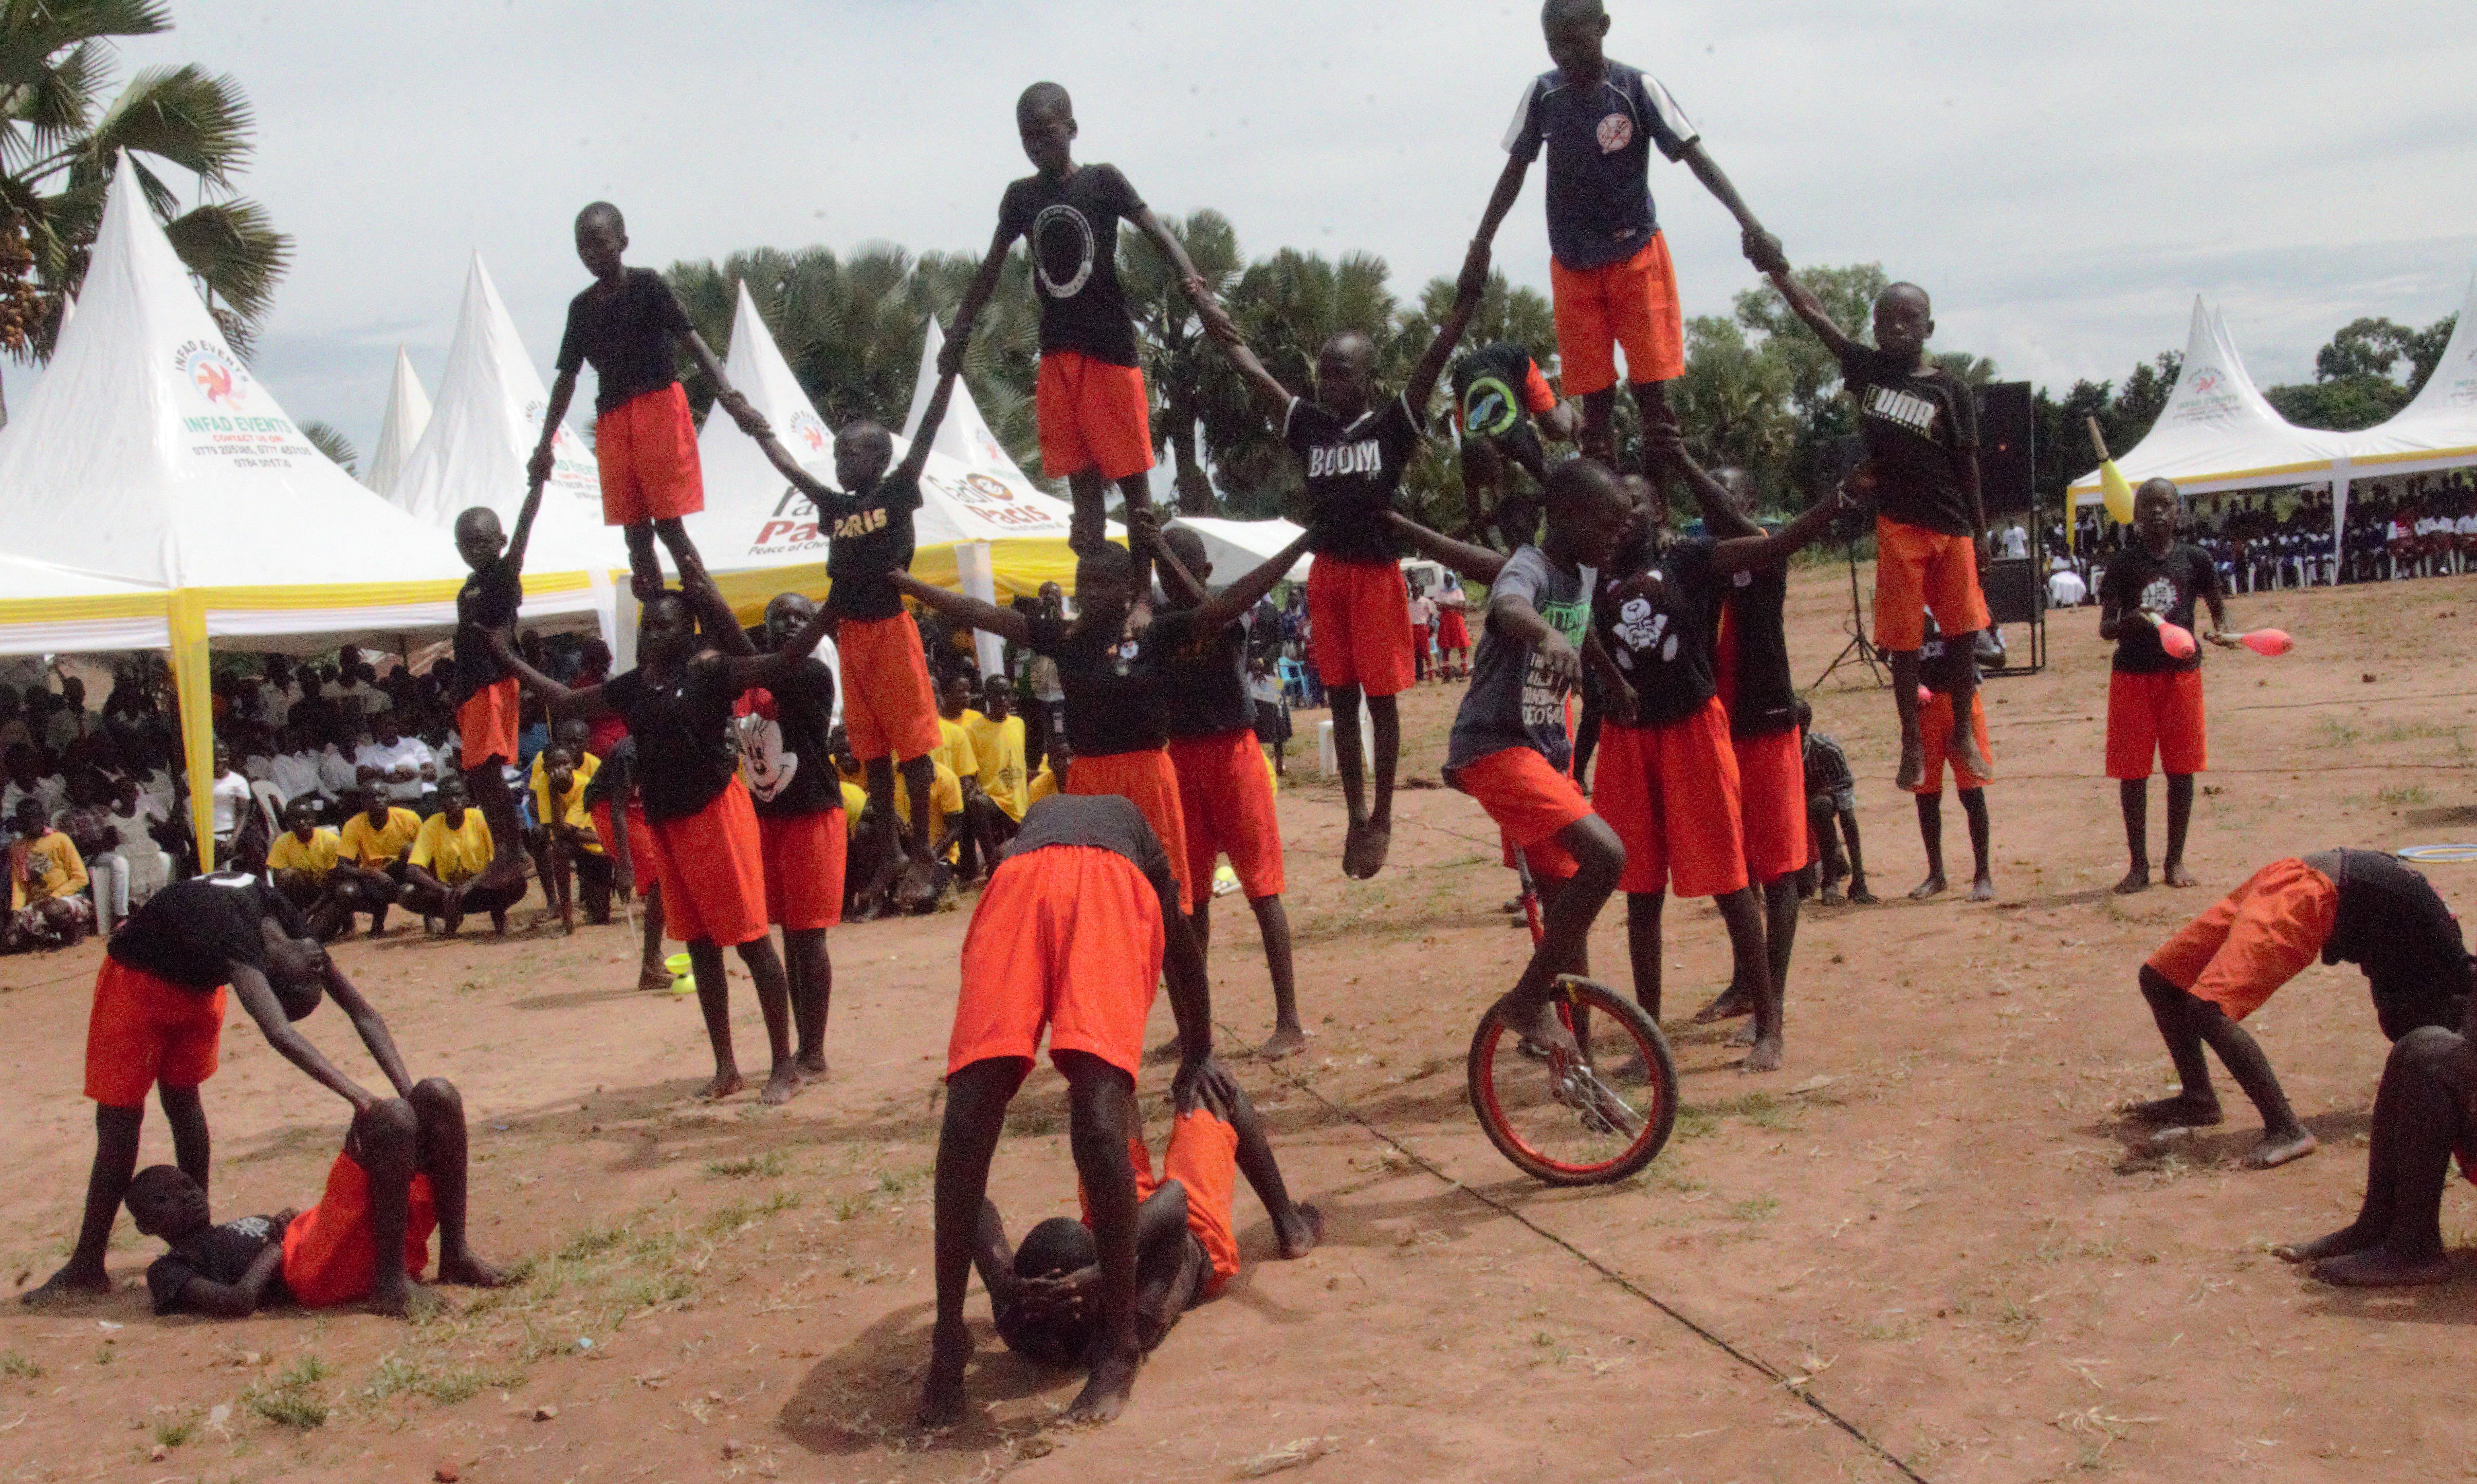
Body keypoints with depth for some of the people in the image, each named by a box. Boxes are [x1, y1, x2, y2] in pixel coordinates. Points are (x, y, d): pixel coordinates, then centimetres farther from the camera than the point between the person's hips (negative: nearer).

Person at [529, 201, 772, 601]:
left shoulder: (647, 286, -3)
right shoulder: (581, 307, 13)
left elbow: (693, 342, -12)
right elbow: (566, 379, 20)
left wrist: (730, 398, -27)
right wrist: (544, 447, 21)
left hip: (658, 407, -5)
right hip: (612, 420, 5)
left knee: (668, 523, -11)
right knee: (636, 535, 2)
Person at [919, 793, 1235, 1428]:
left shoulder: (1034, 820, 48)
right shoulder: (1136, 828, 46)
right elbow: (1183, 955, 52)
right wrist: (1198, 1056, 65)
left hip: (1017, 881, 1)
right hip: (1114, 886, -1)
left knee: (968, 1116, -8)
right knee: (1098, 1118, -13)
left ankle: (949, 1339, -9)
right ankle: (1117, 1343, -11)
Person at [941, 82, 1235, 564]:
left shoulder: (1103, 181, -4)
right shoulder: (1021, 196, 8)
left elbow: (1161, 236, -10)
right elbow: (991, 268, 18)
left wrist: (1199, 296, -25)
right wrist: (958, 337, 21)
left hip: (1110, 346, -4)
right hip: (1058, 352, 4)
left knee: (1131, 475, -1)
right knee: (1082, 480, 4)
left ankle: (1143, 594, 3)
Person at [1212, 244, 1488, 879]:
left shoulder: (1394, 424, -5)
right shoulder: (1310, 427, 7)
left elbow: (1432, 363, -18)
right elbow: (1255, 372, 12)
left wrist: (1466, 302, -31)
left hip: (1377, 572, -5)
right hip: (1327, 572, 5)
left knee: (1381, 698, 3)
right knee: (1341, 698, 10)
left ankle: (1383, 819, 11)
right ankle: (1356, 817, 19)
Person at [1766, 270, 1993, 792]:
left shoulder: (1951, 391, 0)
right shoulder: (1867, 368, 4)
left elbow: (1966, 464, 4)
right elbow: (1812, 310, 1)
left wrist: (1980, 530, 3)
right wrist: (1773, 264, -3)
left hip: (1951, 526, 0)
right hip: (1897, 523, 0)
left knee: (1963, 629, 4)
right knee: (1904, 637, 2)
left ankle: (1963, 733, 18)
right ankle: (1912, 739, 13)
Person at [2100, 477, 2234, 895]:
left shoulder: (2194, 559, 3)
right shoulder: (2123, 564, 1)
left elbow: (2219, 607, 12)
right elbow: (2106, 627, -1)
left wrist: (2221, 632, -11)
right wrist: (2132, 621, -22)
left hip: (2181, 671, 1)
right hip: (2133, 673, -1)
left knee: (2181, 769, 4)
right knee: (2132, 772, 0)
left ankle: (2175, 860, 15)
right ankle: (2139, 864, 9)